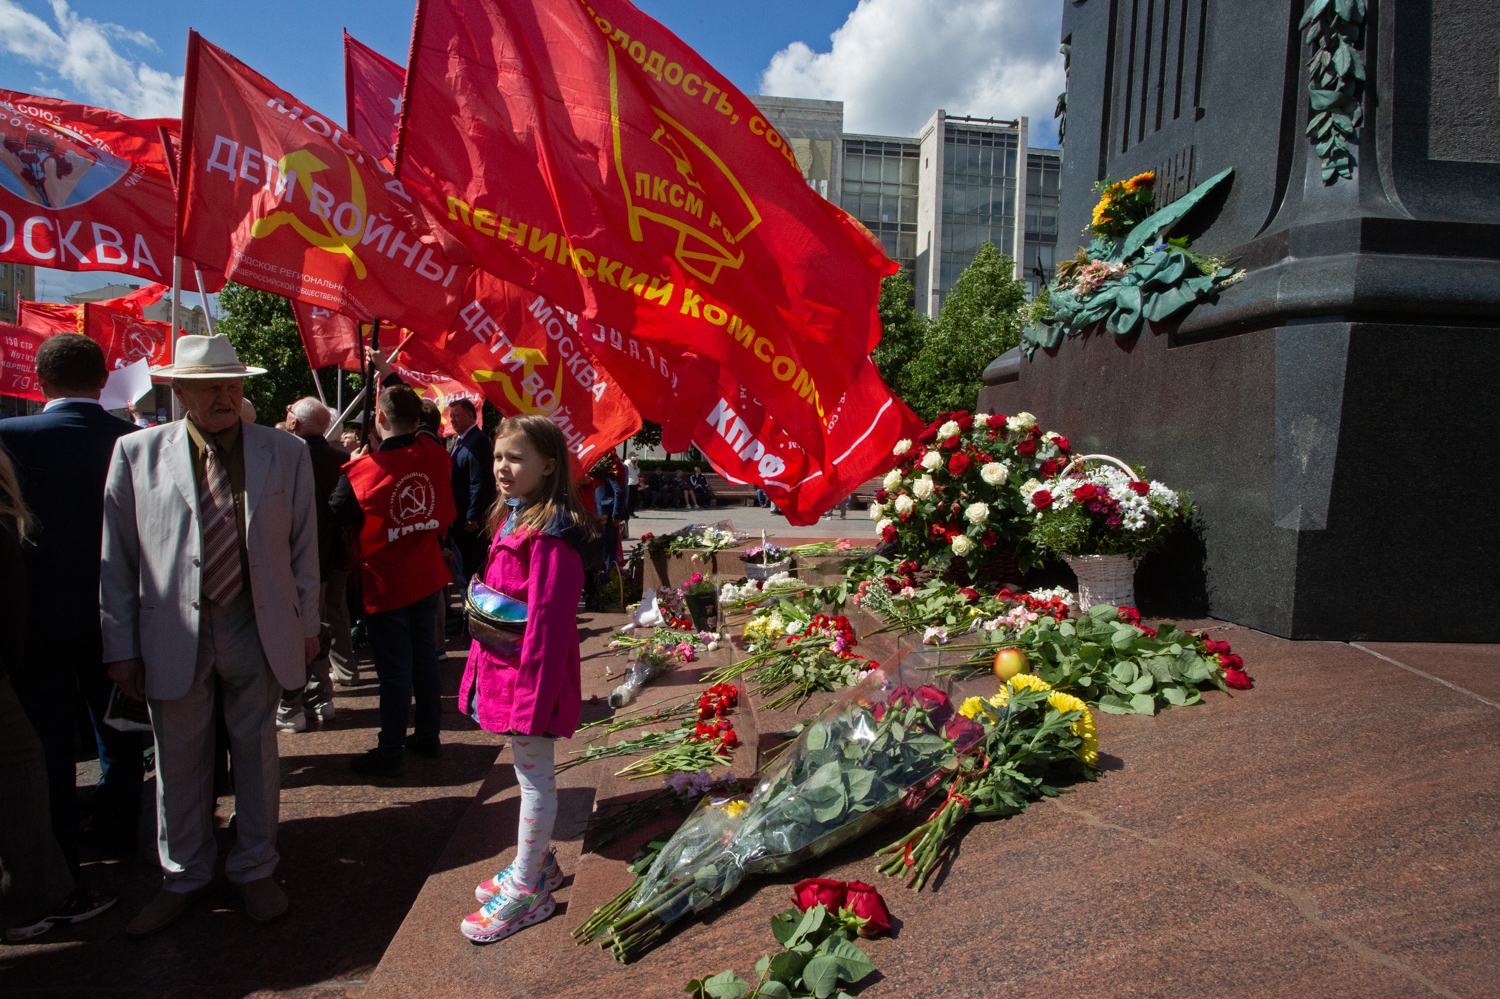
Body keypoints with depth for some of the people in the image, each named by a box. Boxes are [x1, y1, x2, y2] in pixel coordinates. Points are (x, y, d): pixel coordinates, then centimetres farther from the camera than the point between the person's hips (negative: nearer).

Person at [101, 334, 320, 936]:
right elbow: (116, 556, 2)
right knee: (178, 757, 12)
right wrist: (121, 645, 1)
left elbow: (303, 547, 5)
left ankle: (254, 869, 31)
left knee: (256, 750, 12)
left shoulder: (286, 454, 1)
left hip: (258, 630, 0)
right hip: (175, 634, 0)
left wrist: (306, 626, 5)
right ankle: (184, 876, 34)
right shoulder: (136, 453, 0)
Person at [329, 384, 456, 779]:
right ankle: (428, 735, 28)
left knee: (393, 668, 2)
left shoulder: (363, 469, -18)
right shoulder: (433, 455, -6)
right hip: (427, 577, 5)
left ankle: (390, 752, 12)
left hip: (386, 583, -5)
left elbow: (337, 514, -4)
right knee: (424, 655, 16)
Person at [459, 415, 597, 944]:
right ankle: (538, 861, 39)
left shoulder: (549, 535, -22)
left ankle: (526, 890, 21)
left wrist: (532, 693, -23)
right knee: (530, 773, 22)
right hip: (502, 667, 9)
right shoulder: (511, 520, 9)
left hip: (529, 673, -9)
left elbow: (548, 619, -24)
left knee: (534, 778, 6)